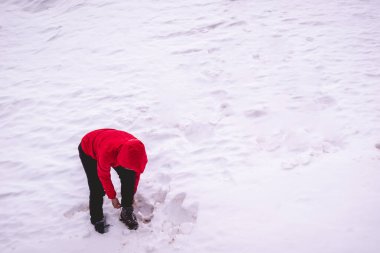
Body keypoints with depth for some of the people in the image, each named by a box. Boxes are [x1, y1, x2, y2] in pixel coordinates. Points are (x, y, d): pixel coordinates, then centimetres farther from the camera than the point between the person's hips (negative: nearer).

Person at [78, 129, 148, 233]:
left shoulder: (136, 150, -31)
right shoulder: (107, 153, -45)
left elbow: (136, 172, -9)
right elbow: (104, 176, -23)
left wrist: (132, 194, 5)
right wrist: (112, 197, -9)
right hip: (88, 151, -4)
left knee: (129, 178, -7)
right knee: (97, 189, -14)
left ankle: (127, 212, 12)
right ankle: (97, 219, 12)